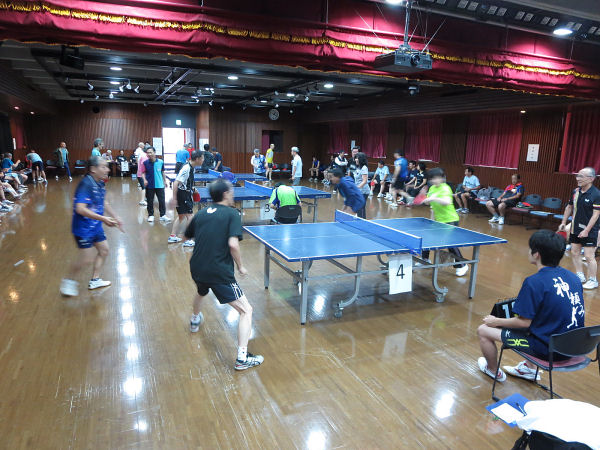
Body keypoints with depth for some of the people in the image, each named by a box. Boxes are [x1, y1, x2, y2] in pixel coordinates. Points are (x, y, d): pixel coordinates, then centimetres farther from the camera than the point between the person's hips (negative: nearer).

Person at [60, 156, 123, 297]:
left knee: (104, 250, 17)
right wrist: (103, 219, -31)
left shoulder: (100, 183, 4)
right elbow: (80, 209, -30)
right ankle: (68, 281, 20)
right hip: (83, 228, -9)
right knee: (87, 259, -5)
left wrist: (115, 217, 18)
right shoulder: (86, 184, -23)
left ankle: (95, 280, 33)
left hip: (96, 226, 9)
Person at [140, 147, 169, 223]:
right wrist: (144, 180, -19)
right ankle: (151, 215, 21)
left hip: (160, 185, 0)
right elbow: (143, 173, -2)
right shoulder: (145, 163, -4)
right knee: (150, 201, 8)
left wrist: (165, 181, 13)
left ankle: (163, 215, 12)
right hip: (149, 186, 0)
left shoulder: (160, 162, -2)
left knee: (162, 200, 2)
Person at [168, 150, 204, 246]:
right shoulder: (186, 168, -22)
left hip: (186, 194, 10)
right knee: (189, 216, -6)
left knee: (181, 216, 18)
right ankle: (188, 241, -1)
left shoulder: (191, 167, 6)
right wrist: (174, 198, -25)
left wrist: (192, 189, 12)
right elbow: (176, 183, -24)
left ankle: (172, 237, 27)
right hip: (183, 194, -10)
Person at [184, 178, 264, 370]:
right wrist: (241, 266, -6)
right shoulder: (232, 214, -7)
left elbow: (187, 236, 23)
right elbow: (233, 244, -20)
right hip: (220, 272, -7)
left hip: (197, 268, 7)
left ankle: (195, 320, 66)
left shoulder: (201, 213, 10)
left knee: (201, 292, 41)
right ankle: (242, 358, -7)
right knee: (246, 310, 0)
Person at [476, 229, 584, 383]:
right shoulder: (573, 277, -1)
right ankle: (529, 368, 40)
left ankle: (494, 371, 30)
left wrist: (496, 321, -2)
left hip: (548, 349, -8)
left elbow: (524, 322, -19)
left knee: (483, 330, 4)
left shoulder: (534, 282, -23)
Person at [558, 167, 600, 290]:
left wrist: (587, 230, -21)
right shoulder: (576, 191, 4)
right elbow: (569, 207, 16)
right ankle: (580, 276, 28)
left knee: (589, 256, -3)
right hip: (575, 229, 7)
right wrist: (563, 223, 13)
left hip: (588, 231, -7)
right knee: (574, 253, 13)